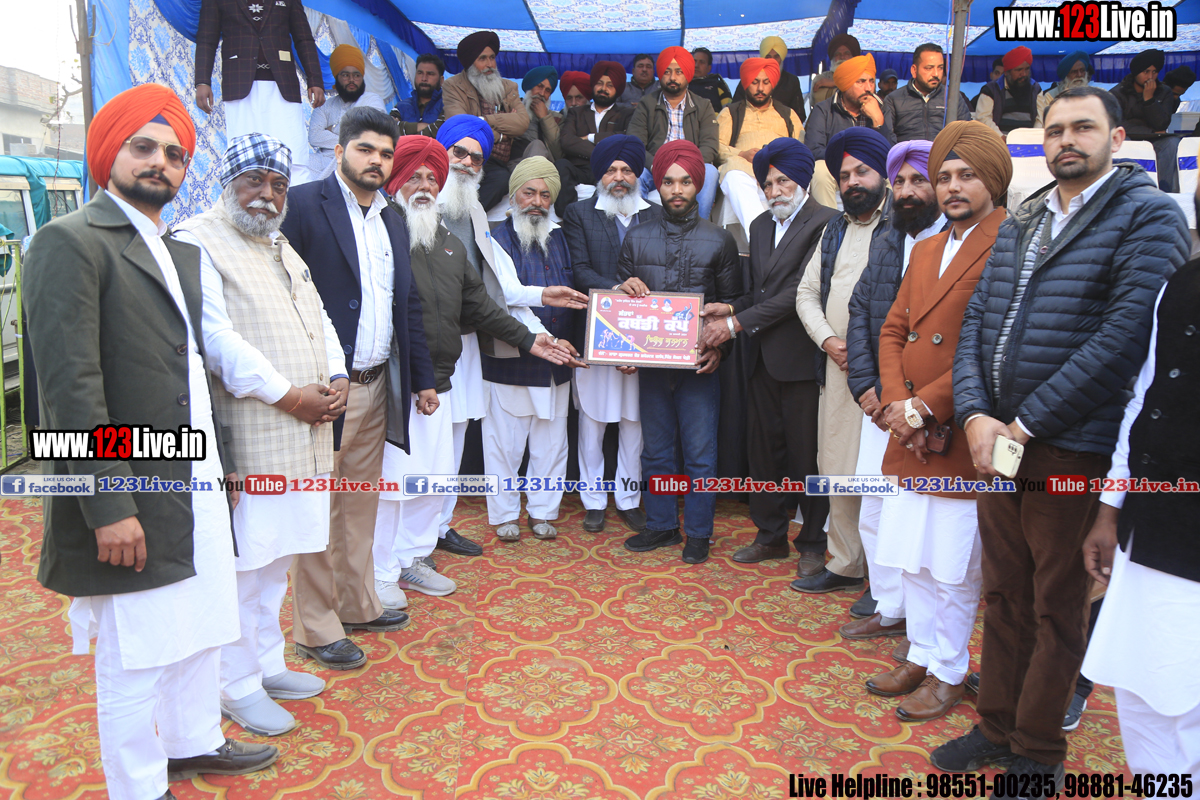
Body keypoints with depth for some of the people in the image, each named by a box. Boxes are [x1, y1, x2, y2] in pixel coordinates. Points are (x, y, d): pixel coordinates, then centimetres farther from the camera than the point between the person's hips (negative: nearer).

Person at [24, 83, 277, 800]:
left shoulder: (183, 254, 15)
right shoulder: (71, 241, -10)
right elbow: (70, 385, -17)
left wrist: (223, 464, 14)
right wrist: (108, 506, -20)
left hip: (199, 487, 8)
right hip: (134, 496, -8)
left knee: (201, 628, 20)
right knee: (135, 658, 6)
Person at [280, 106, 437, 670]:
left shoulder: (393, 221, 15)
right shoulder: (303, 205, -8)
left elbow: (408, 305, 19)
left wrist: (422, 379, 17)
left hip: (376, 388, 7)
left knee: (361, 503, 17)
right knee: (318, 509, 3)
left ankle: (356, 604, 33)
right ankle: (314, 628, 17)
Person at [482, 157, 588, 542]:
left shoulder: (559, 238, 14)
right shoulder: (499, 240, -3)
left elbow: (573, 291, 19)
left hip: (555, 359, 5)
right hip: (510, 361, -5)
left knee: (551, 440, 10)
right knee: (505, 440, 2)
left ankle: (543, 511, 25)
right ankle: (505, 513, 18)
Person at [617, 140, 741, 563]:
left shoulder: (718, 240, 2)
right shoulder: (637, 237, 8)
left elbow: (732, 302, 4)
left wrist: (720, 347, -9)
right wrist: (625, 288, -9)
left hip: (698, 364, -2)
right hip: (651, 362, 3)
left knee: (700, 453, 2)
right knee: (655, 450, 12)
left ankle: (698, 532, 18)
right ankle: (661, 524, 28)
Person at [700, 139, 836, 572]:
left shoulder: (825, 223, -9)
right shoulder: (760, 226, 16)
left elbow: (800, 292, -17)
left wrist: (738, 323, -17)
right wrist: (730, 307, -1)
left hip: (802, 358, -7)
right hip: (763, 358, 7)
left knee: (806, 454, 2)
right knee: (763, 450, 13)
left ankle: (813, 543, 19)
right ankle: (770, 535, 29)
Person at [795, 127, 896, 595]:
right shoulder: (835, 231, 19)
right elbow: (807, 292, 17)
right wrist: (828, 340, 1)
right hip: (837, 367, 7)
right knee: (836, 470, 12)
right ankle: (845, 565, 26)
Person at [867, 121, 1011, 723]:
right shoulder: (926, 249, 16)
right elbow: (893, 330, 13)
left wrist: (925, 405, -17)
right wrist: (897, 403, -3)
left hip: (962, 437, -7)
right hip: (913, 436, 7)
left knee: (954, 568, 5)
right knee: (914, 557, 16)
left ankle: (949, 673, 23)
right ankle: (921, 656, 33)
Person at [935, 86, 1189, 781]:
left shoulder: (1149, 215, -5)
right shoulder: (1021, 223, 15)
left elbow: (1126, 336, -16)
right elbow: (977, 322, 8)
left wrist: (1026, 424, -16)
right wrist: (975, 416, -7)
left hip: (1073, 449, -6)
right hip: (999, 440, 6)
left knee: (1059, 606, 8)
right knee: (1003, 595, 15)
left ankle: (1039, 750, 25)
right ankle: (996, 727, 31)